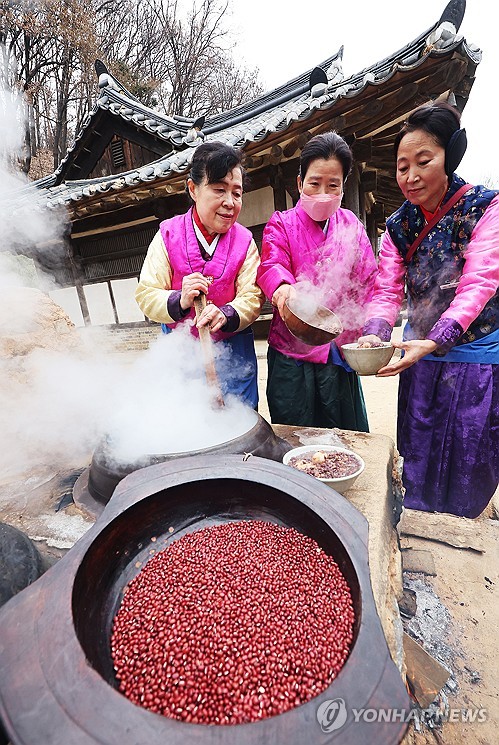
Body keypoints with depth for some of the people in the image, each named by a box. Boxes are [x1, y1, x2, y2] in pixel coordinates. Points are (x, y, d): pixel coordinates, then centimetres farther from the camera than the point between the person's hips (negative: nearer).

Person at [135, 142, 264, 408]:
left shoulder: (244, 240, -2)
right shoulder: (168, 234, -5)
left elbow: (253, 297, -9)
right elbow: (145, 296, -9)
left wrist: (227, 315, -30)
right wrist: (179, 301, -29)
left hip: (232, 354, 1)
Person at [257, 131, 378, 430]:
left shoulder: (352, 225, 12)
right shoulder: (281, 224, 4)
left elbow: (367, 283, 10)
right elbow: (272, 265, -16)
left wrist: (363, 332, -1)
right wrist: (282, 286, -39)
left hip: (340, 353, 3)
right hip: (292, 353, -2)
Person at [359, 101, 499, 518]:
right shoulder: (399, 226, 4)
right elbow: (387, 290, -5)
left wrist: (433, 342, -34)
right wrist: (375, 335, -25)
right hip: (421, 360, 3)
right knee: (419, 465, 13)